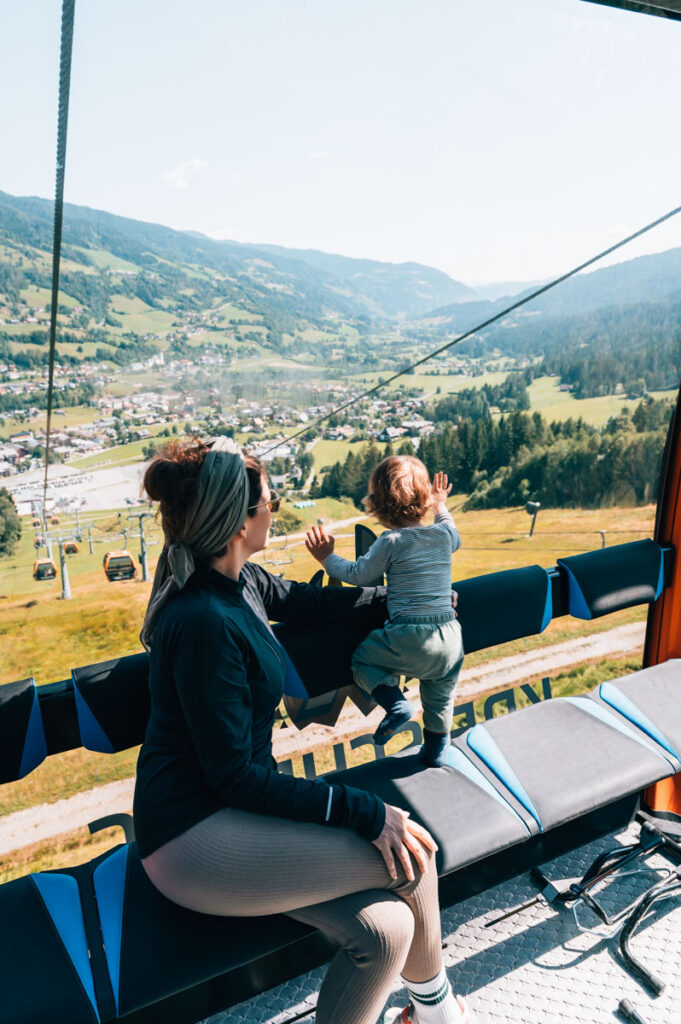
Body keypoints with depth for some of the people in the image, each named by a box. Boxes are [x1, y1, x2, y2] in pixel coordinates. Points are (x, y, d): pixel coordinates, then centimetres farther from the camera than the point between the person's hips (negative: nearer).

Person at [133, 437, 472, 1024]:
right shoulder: (204, 620, -25)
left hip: (228, 816, 8)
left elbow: (304, 601, 22)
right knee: (409, 855, -11)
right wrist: (366, 813, -21)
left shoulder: (240, 582, 2)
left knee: (385, 927, -10)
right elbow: (235, 778, -22)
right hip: (195, 843, -8)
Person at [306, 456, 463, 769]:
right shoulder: (444, 533, 5)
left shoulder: (391, 542, -10)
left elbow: (357, 574, -1)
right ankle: (437, 749, 40)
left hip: (409, 638, -5)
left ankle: (395, 702, -2)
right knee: (440, 697, 26)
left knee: (361, 659, 17)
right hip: (450, 637, 6)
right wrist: (441, 507, 44)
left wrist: (326, 558, 14)